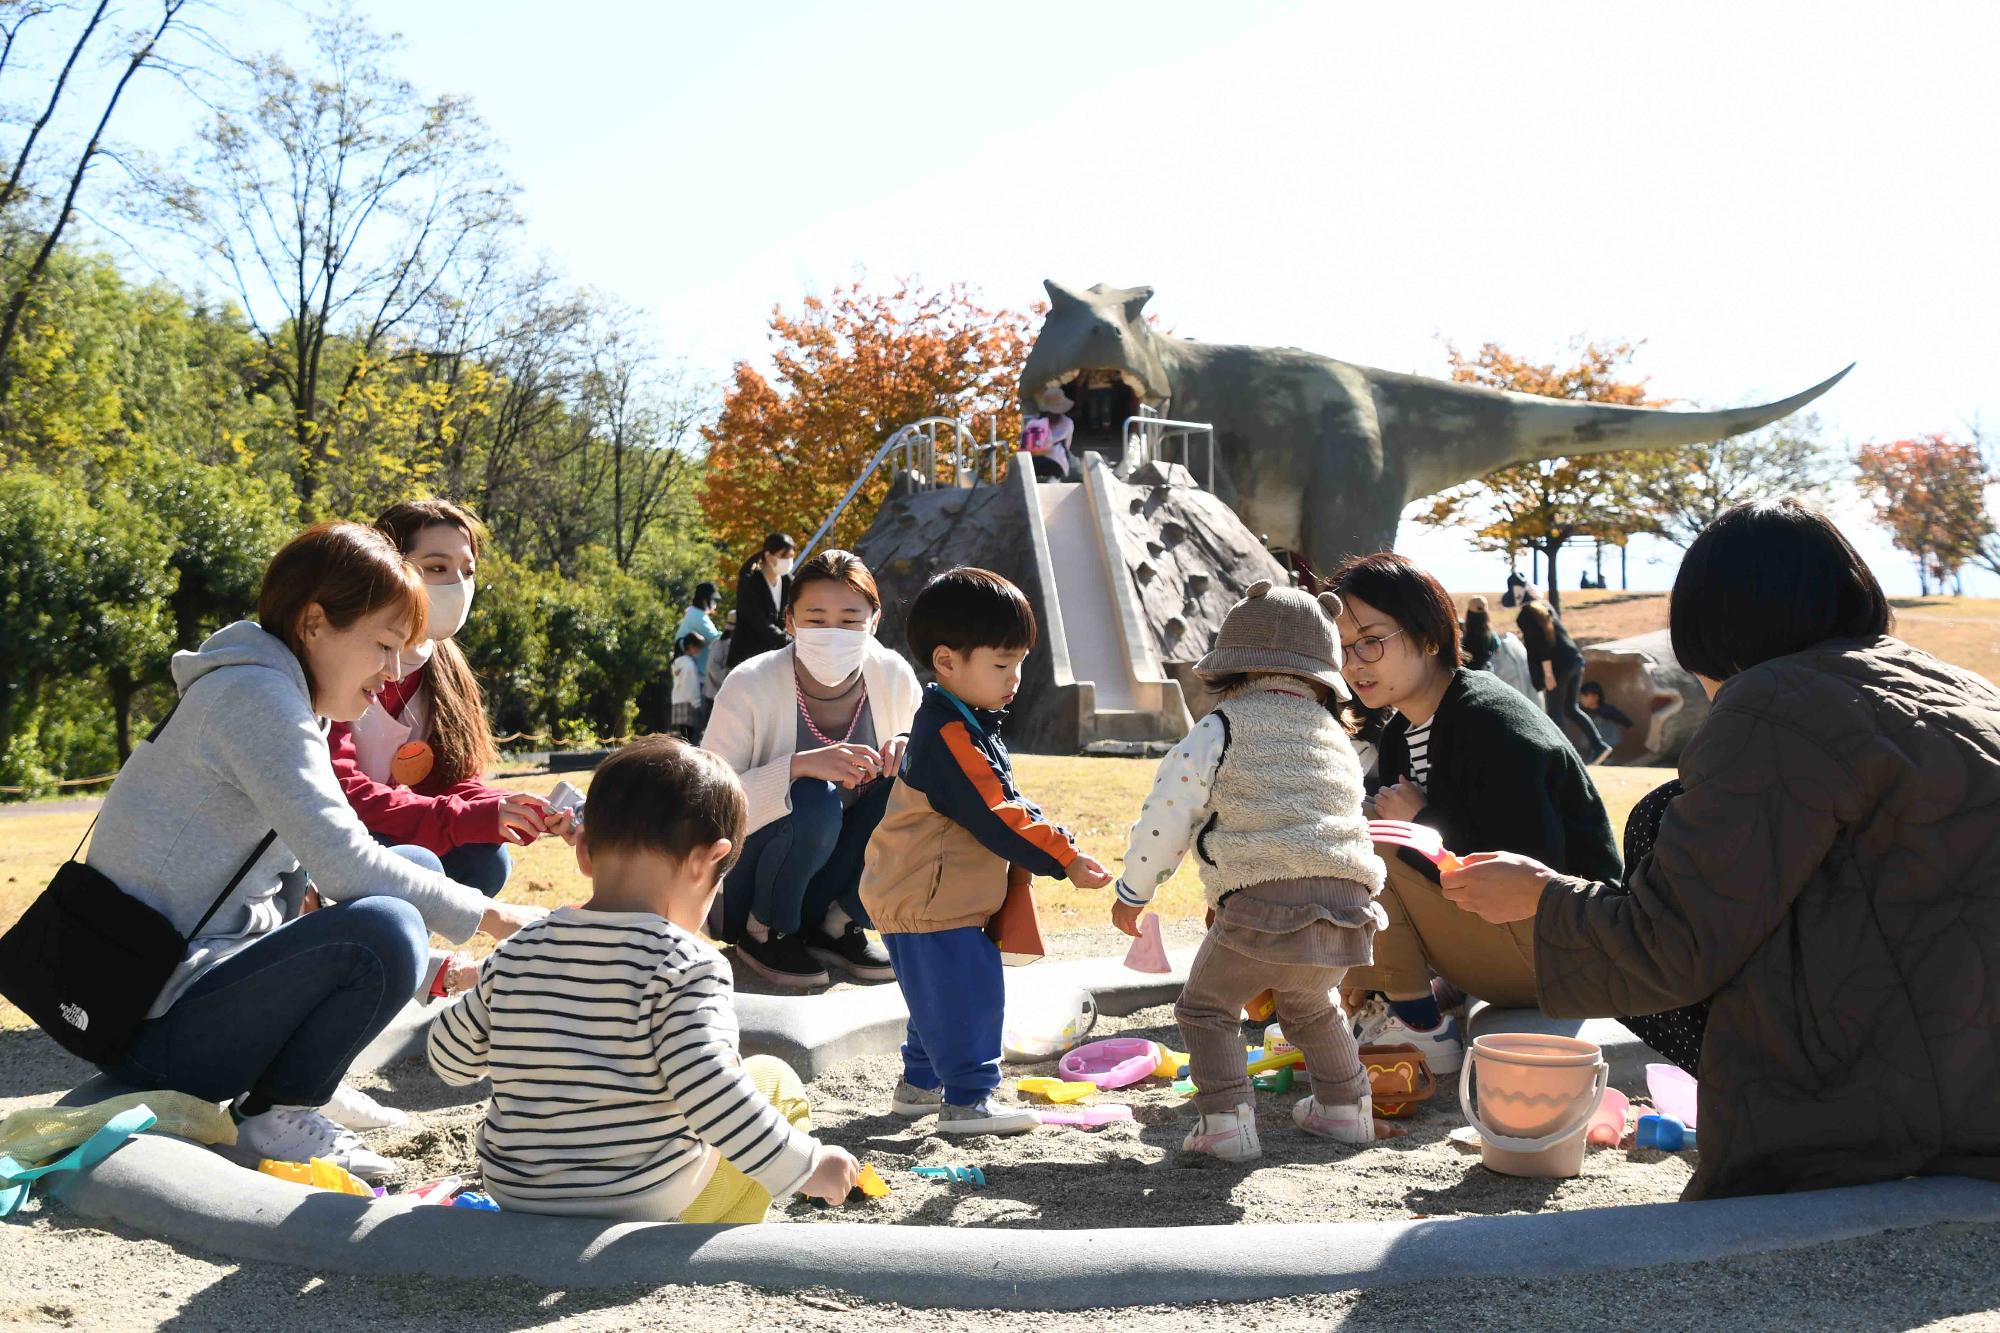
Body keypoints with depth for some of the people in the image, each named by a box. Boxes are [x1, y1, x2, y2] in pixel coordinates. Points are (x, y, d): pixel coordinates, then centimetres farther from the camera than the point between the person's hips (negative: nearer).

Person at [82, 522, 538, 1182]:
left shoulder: (274, 698, 14)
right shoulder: (256, 695, -16)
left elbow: (325, 866, 16)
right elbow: (346, 865, -25)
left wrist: (439, 967, 8)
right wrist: (487, 915, -13)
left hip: (194, 968, 10)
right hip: (154, 1028, -10)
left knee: (416, 866, 9)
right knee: (385, 929, -30)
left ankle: (290, 1085, 5)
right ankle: (273, 1118, -7)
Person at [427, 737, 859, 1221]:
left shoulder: (518, 953, -3)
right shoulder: (686, 964, -20)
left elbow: (450, 1057, 9)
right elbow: (706, 1091, -27)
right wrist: (805, 1166, -17)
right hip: (649, 1206, -6)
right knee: (774, 1080, 14)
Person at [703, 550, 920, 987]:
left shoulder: (894, 678, -11)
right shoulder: (750, 688, -21)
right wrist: (799, 764, -40)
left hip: (830, 880, 4)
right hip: (743, 892, -4)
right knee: (813, 801, -32)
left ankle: (837, 924, -2)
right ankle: (764, 931, -5)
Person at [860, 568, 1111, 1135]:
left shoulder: (970, 726, 12)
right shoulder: (948, 736, -23)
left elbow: (1008, 802, 19)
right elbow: (996, 819, -26)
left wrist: (1058, 843, 6)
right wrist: (1065, 860, -23)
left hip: (947, 899, 11)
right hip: (927, 903, -11)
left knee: (944, 997, 20)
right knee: (965, 996, -6)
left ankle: (920, 1084, 33)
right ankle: (969, 1101, 2)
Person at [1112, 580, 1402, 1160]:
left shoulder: (1221, 729, 5)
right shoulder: (1336, 737, 24)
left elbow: (1169, 811, 1)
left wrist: (1134, 889, 13)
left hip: (1261, 901, -6)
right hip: (1347, 905, 6)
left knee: (1206, 1006, 13)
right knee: (1309, 1006, 33)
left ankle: (1226, 1122, 4)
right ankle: (1345, 1107, 38)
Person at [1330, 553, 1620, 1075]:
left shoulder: (1495, 726, -22)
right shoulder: (1400, 737, 7)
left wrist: (1419, 823, -19)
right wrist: (1361, 972, 0)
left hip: (1562, 948, -9)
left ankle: (1421, 1031, -12)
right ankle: (1384, 1005, 7)